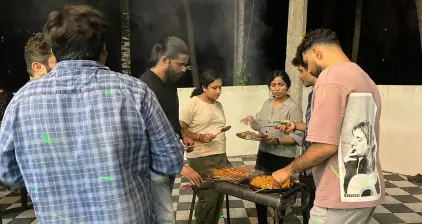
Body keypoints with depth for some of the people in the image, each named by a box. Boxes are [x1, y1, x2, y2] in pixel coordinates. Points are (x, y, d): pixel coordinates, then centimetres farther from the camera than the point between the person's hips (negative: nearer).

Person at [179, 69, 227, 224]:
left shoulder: (218, 105, 13)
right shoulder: (193, 103, -9)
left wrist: (224, 156, 17)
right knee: (209, 197, -2)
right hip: (201, 159, -6)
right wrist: (200, 137, -22)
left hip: (220, 156, 6)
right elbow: (180, 129, -10)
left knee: (219, 196, 7)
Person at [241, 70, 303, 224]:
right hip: (264, 154, 7)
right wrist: (252, 120, -4)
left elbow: (297, 137, -16)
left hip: (282, 158, -6)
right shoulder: (267, 103, 7)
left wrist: (277, 141, -29)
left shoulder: (293, 108, -13)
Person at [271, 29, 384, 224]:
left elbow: (326, 145, -21)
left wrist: (289, 170, -8)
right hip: (368, 190, 9)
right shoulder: (366, 80, 12)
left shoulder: (331, 77, -15)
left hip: (342, 195, -9)